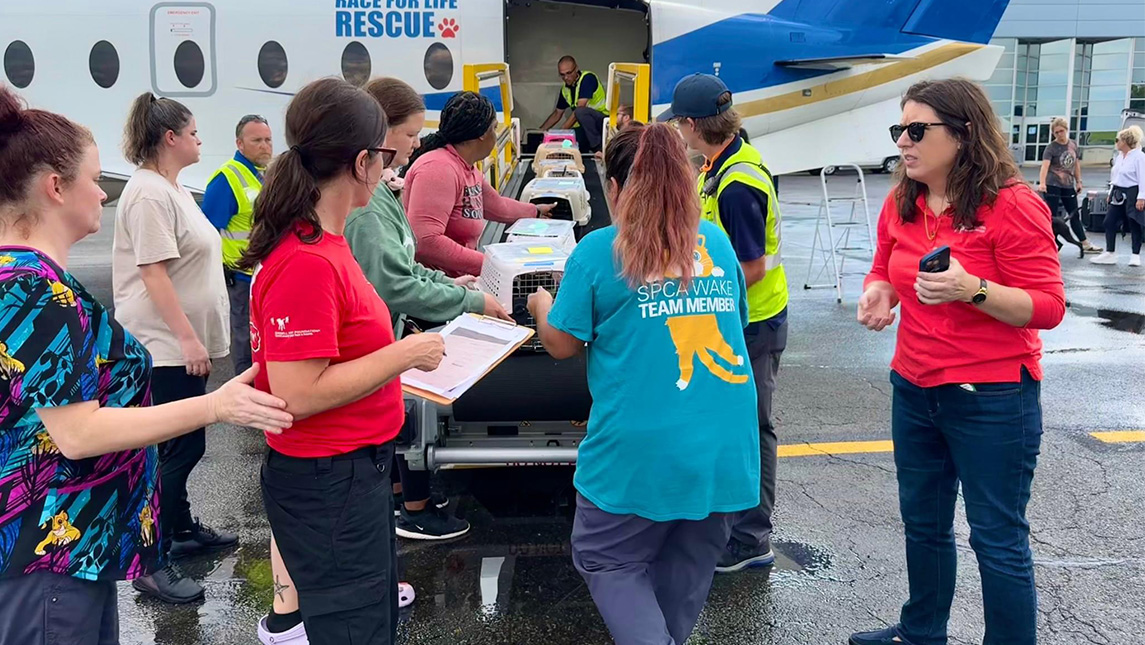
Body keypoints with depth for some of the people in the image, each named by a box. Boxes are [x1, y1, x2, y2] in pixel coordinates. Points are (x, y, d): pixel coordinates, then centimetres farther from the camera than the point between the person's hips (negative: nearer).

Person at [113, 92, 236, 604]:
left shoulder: (171, 188, 15)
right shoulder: (149, 193, -17)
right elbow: (153, 274, -22)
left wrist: (196, 337, 23)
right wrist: (187, 337, -23)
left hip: (183, 341, 10)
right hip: (165, 345, -10)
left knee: (184, 444, 18)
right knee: (179, 448, -6)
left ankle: (183, 531, 32)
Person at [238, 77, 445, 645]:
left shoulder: (318, 242, 5)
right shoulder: (308, 263, -25)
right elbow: (298, 394, -27)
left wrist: (401, 351, 8)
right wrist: (403, 354, -21)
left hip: (353, 470, 10)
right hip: (328, 485, -10)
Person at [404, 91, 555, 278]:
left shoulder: (468, 169, 12)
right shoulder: (439, 168, -18)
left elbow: (498, 206, 31)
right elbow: (424, 241, -28)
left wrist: (536, 212, 45)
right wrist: (485, 263, -26)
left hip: (458, 278, 9)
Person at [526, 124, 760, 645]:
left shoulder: (600, 250, -5)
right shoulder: (717, 242, 8)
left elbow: (562, 344, 0)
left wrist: (542, 308, 20)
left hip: (643, 449, -4)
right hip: (723, 446, 5)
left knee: (607, 562, 11)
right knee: (687, 567, 17)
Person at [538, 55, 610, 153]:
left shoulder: (587, 78, -14)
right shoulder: (565, 89, 9)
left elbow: (580, 109, -22)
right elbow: (557, 113, 21)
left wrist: (562, 130, -24)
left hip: (604, 119, -7)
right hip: (585, 126, 7)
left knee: (581, 112, -35)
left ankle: (598, 147, -20)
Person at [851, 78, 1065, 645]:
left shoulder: (1012, 205, -16)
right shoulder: (901, 205, 3)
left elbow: (1048, 308, -16)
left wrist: (972, 289, -32)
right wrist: (877, 292, -6)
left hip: (992, 399, -7)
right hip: (914, 389, 7)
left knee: (997, 538, 4)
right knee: (923, 523, 21)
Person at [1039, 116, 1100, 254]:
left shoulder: (1073, 145, 6)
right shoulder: (1051, 148, -12)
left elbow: (1076, 164, 14)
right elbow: (1045, 166, -26)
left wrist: (1079, 181, 11)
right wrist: (1042, 183, -41)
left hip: (1068, 186, 6)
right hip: (1052, 186, -6)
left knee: (1075, 215, 13)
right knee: (1051, 216, -5)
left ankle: (1085, 245, 20)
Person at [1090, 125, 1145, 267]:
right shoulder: (1119, 156, 12)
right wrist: (1111, 192, 18)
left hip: (1132, 194, -8)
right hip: (1118, 194, 8)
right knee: (1109, 222, 3)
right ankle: (1110, 254, 9)